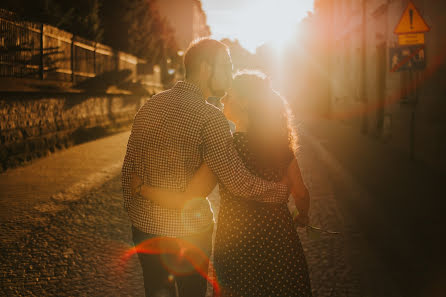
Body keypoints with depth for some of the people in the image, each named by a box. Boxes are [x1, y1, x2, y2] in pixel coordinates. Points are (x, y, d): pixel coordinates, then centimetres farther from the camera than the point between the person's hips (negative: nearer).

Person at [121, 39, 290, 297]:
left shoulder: (149, 106, 1)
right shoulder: (209, 118, -19)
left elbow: (129, 166, 8)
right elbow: (239, 182, -20)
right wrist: (285, 191, -5)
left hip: (144, 225, 6)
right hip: (187, 231, -6)